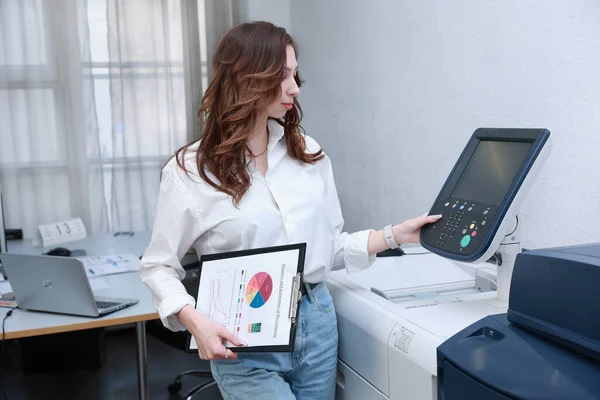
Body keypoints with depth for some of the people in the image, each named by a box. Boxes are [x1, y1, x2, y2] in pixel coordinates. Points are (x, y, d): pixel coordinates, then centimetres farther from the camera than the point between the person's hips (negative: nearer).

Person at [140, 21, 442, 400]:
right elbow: (159, 266, -2)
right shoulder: (190, 170, -8)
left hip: (317, 323, 4)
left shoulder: (308, 153, 4)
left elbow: (330, 249, 10)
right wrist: (195, 322, -17)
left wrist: (396, 235, 0)